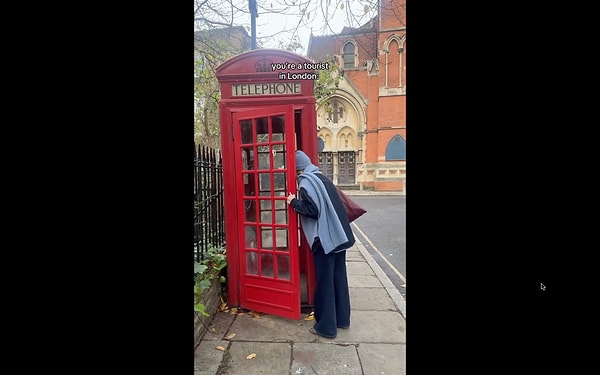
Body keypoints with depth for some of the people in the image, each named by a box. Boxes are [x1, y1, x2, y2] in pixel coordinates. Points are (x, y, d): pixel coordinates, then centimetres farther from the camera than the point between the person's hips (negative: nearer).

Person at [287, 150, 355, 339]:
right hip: (338, 235, 9)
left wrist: (294, 202, -5)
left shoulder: (306, 183, -12)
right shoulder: (321, 177, 14)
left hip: (324, 238, -9)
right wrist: (299, 201, 20)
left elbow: (312, 210, -19)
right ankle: (342, 319, 34)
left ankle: (326, 326, 20)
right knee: (338, 277, 18)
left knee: (324, 282, 5)